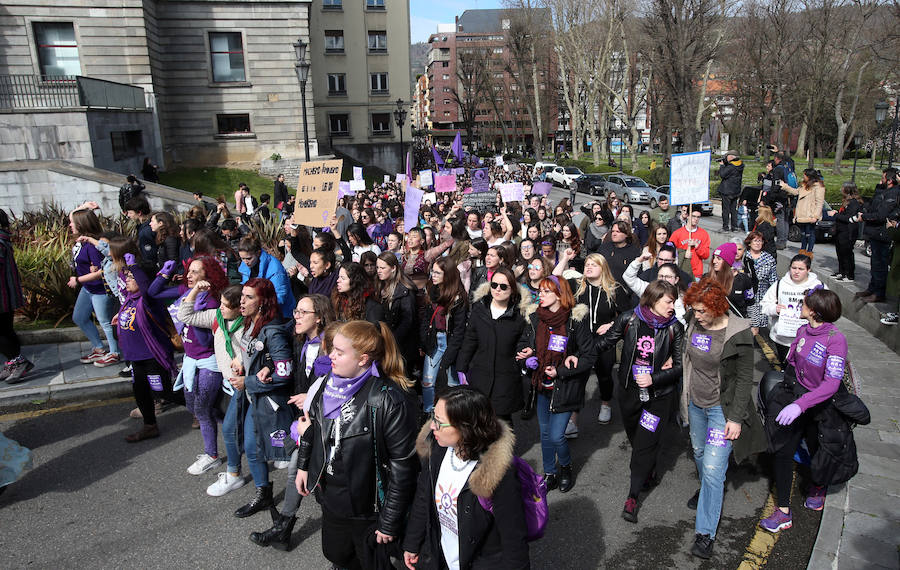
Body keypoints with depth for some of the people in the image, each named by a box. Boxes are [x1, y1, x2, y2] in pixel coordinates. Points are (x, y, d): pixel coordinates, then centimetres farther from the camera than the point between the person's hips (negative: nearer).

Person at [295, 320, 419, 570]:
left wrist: (390, 523, -17)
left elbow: (403, 465, -23)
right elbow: (312, 427, 14)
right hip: (330, 498, 7)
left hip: (368, 509, -7)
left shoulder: (390, 400, -28)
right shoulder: (329, 384, -5)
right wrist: (303, 466, 17)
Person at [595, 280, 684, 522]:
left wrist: (654, 379, -20)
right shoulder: (629, 319, -9)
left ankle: (632, 496, 9)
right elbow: (604, 343, 0)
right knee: (634, 437, 18)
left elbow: (680, 366, -6)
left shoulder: (675, 328, -9)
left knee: (646, 443, -2)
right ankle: (649, 473, 46)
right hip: (629, 390, 2)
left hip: (659, 395, -2)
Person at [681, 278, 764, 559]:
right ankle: (709, 490, 53)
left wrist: (736, 418, -16)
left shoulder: (738, 333, -19)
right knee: (699, 452, 24)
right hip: (695, 403, 6)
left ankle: (705, 533, 4)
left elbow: (745, 377, -14)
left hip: (722, 408, -6)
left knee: (713, 468, -6)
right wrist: (685, 399, 15)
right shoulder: (693, 323, -4)